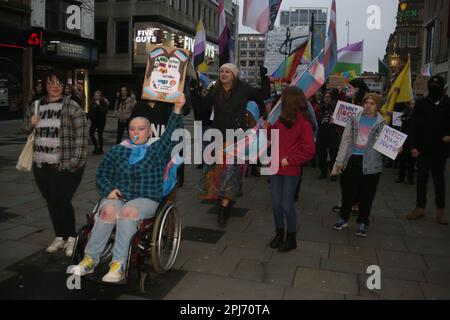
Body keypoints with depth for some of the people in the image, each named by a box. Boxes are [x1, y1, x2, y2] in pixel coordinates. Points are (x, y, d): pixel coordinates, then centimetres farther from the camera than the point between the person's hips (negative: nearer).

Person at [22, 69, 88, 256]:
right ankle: (59, 237, 26)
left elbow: (81, 135, -10)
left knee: (62, 201, -8)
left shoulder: (71, 107, -6)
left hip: (65, 165, -6)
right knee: (51, 202, 12)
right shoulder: (36, 106, 12)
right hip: (41, 164, 6)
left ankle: (71, 238, 11)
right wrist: (31, 123, -2)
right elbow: (25, 129, 21)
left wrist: (77, 159, -16)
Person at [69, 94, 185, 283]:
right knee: (108, 210, -31)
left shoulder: (157, 150, 12)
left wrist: (177, 110, -17)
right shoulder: (117, 150, 19)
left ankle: (119, 265, -33)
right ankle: (90, 260, -24)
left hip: (146, 200, -2)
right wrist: (109, 189, -5)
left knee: (128, 211, -34)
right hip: (117, 197, 2)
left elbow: (172, 134, -4)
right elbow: (102, 173, 16)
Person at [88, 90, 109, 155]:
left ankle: (100, 149, 12)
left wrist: (98, 105, -22)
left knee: (100, 134, 0)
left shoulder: (104, 102, -7)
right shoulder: (93, 102, 8)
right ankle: (96, 146, 16)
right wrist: (89, 115, 0)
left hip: (101, 120, -5)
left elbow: (103, 111, -21)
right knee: (91, 133, -3)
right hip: (94, 120, 5)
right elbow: (90, 110, 16)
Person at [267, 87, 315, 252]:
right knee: (276, 204, 11)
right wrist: (268, 126, 3)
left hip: (291, 170, -6)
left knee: (287, 205, 1)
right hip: (276, 168, 6)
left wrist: (289, 160, -14)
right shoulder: (282, 119, 7)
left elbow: (309, 150, -13)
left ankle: (291, 238, 21)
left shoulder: (303, 122, -12)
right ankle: (279, 233, 30)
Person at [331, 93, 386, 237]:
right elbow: (346, 140, 5)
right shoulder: (354, 119, 6)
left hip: (370, 164, -1)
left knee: (366, 195, 6)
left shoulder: (382, 123, 2)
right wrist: (339, 161, 1)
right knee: (347, 192, 10)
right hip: (352, 160, 2)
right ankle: (343, 218, 28)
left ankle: (362, 223, 22)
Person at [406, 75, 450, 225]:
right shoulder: (421, 103, -2)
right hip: (423, 148, 1)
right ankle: (420, 208, 18)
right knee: (421, 178, 8)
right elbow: (413, 126, -3)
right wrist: (413, 145, -9)